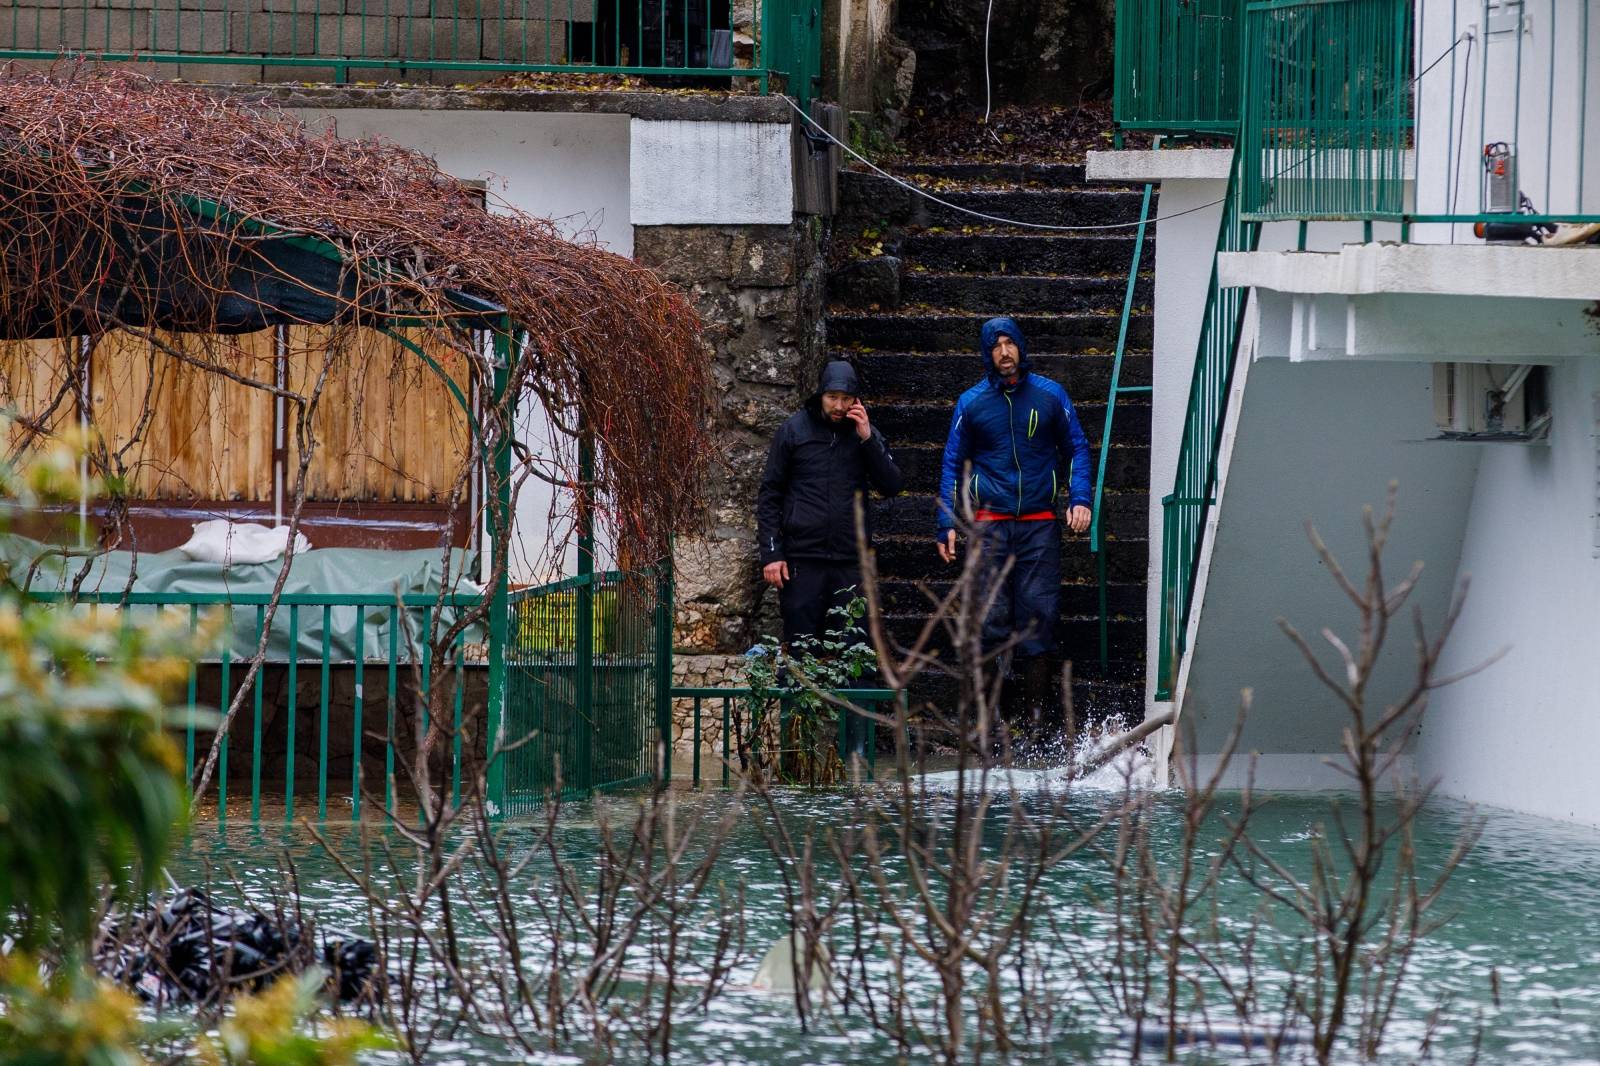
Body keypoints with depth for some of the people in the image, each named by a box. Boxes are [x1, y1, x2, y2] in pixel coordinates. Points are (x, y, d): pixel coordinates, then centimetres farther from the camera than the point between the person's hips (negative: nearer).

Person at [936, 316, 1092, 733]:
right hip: (990, 522, 0)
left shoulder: (1049, 395, 6)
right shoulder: (972, 402, 7)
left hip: (1040, 522, 0)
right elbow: (954, 463, 12)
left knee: (1038, 609, -5)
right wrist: (947, 523, 5)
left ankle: (1037, 704, -2)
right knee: (992, 612, -6)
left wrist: (1079, 499, -1)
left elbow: (1076, 448, 13)